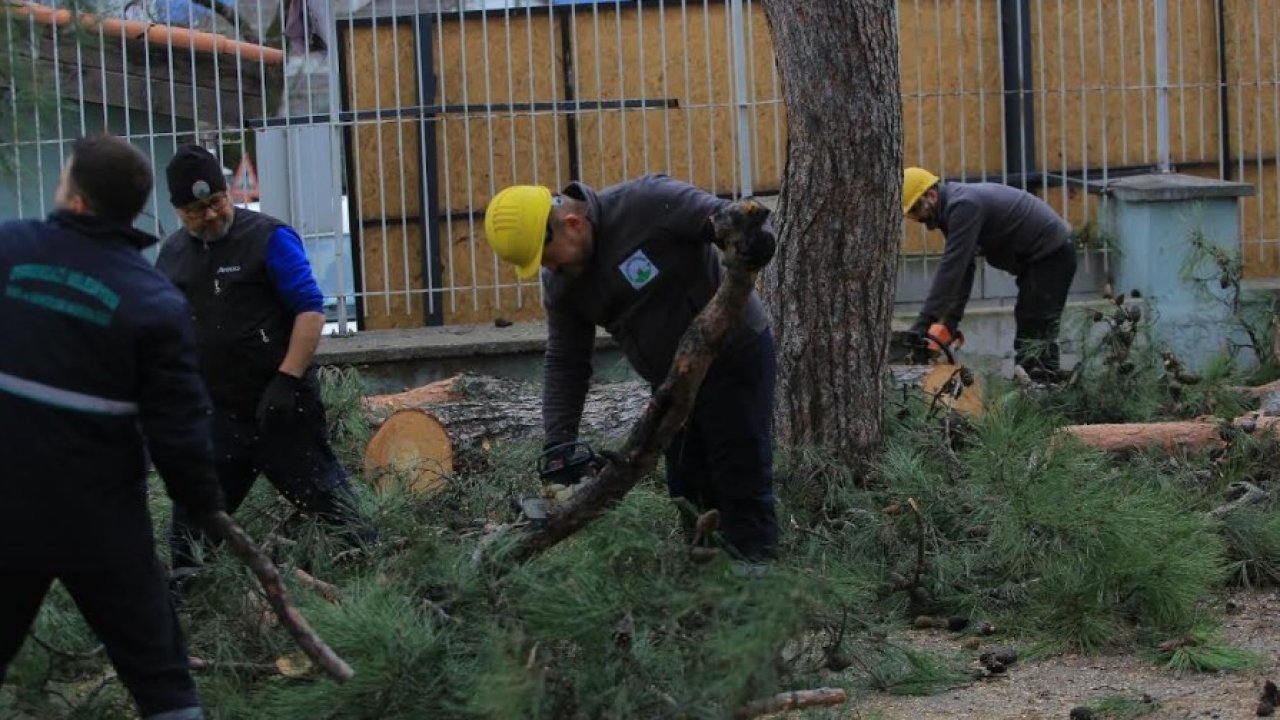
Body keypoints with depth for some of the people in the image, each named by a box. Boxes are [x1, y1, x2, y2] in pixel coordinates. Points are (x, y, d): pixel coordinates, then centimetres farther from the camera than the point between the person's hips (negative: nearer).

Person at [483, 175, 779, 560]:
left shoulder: (644, 204, -22)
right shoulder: (560, 283, 0)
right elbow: (565, 364, 4)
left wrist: (750, 233, -45)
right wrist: (558, 444, -3)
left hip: (735, 356, -7)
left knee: (743, 489, -7)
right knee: (689, 494, 8)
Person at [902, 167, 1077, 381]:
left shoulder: (963, 206, -23)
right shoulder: (954, 206, 8)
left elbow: (951, 269, -29)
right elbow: (961, 271, 9)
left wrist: (921, 327, -30)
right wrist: (950, 323, 1)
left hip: (1052, 254, -11)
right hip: (1038, 258, 11)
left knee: (1033, 335, -14)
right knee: (1032, 333, 12)